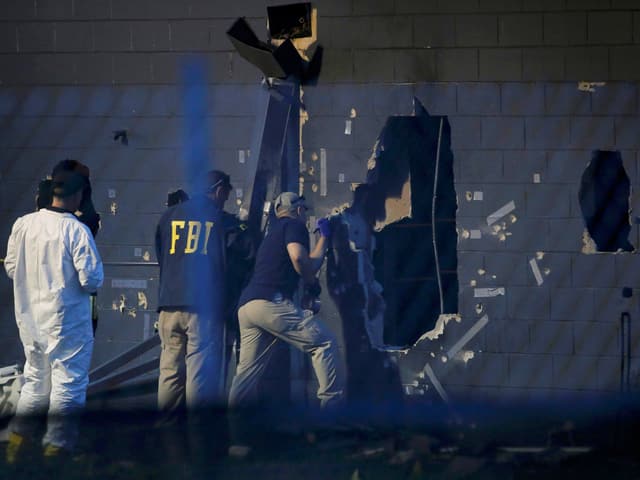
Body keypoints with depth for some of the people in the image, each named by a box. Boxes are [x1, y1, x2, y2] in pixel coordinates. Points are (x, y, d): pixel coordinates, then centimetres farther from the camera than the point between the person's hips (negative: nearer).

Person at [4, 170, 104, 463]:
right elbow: (91, 278, -20)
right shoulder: (77, 230, -19)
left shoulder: (23, 224, -4)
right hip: (66, 321, -5)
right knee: (68, 381, 7)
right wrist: (92, 284, 2)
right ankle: (57, 445, 9)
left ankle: (18, 436, 20)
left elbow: (11, 268, 6)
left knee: (35, 380, 21)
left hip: (29, 316, 6)